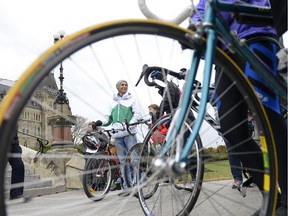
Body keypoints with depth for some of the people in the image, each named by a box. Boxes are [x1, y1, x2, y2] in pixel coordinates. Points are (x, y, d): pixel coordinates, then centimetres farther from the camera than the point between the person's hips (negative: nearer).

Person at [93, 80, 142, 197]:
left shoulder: (132, 99, 9)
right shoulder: (113, 103, 21)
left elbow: (137, 114, -3)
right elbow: (108, 119, 18)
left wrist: (129, 124, -19)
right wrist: (101, 122, -3)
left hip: (129, 133, -4)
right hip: (117, 135, 4)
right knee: (122, 161, 5)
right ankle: (127, 186, 9)